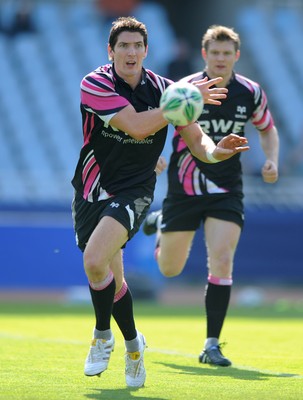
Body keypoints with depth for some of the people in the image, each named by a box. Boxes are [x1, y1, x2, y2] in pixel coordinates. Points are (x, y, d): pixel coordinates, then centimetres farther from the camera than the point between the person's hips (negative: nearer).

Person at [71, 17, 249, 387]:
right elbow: (136, 126, -25)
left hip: (132, 192, -2)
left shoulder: (165, 89, -5)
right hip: (91, 190, 2)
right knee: (111, 279, 12)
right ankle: (133, 345, 37)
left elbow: (196, 140, -4)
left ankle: (102, 335, -3)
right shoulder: (94, 84, -13)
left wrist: (214, 150, -27)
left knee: (95, 261, -26)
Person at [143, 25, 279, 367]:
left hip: (226, 191, 1)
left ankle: (211, 345, -7)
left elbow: (267, 129, 15)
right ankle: (160, 223, 47)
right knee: (169, 269, 10)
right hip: (184, 189, -1)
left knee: (222, 261, -16)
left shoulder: (251, 93, -3)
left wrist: (271, 160, -2)